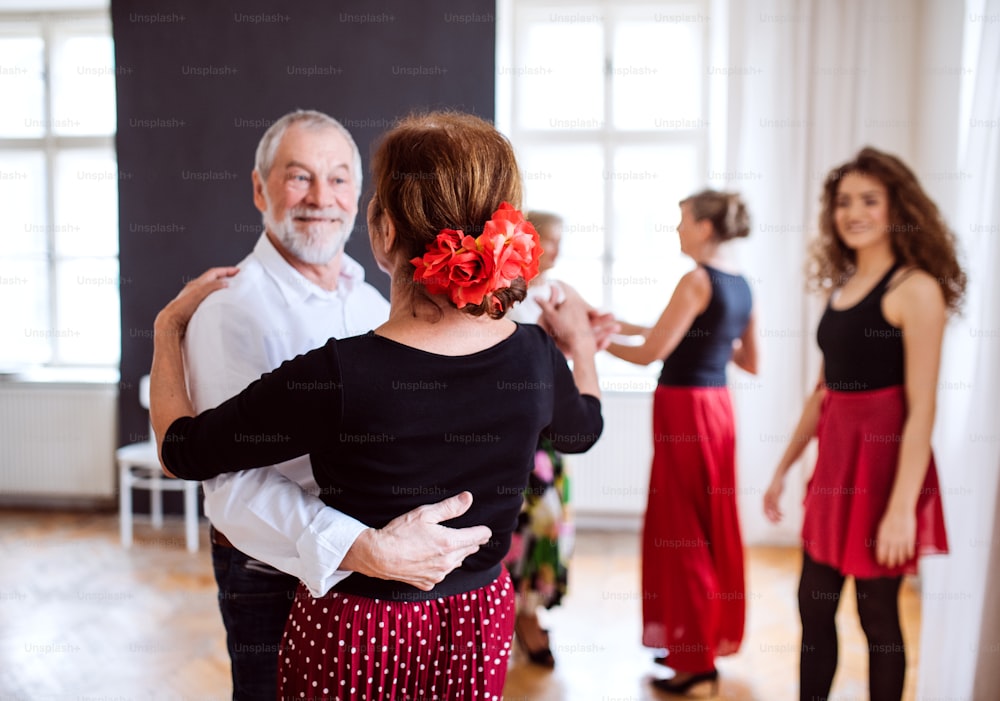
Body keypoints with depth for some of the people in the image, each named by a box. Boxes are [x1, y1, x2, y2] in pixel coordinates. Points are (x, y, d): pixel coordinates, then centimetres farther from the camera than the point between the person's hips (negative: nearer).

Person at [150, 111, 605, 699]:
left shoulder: (337, 377, -30)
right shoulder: (536, 359, -16)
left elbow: (181, 448, -14)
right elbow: (584, 429, 9)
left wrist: (168, 327, 2)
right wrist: (581, 348, 28)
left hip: (355, 633, -4)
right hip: (482, 622, 4)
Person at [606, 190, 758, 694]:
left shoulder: (697, 280, -14)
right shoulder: (741, 285, 10)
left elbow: (650, 353, -16)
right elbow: (749, 361, 17)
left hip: (685, 410, -8)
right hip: (717, 406, 8)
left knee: (681, 532, 2)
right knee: (714, 527, 16)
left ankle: (694, 656, 12)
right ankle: (713, 639, 29)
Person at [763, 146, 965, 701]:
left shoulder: (916, 289, -12)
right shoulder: (842, 286, 11)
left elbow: (921, 410, -17)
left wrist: (902, 507, -21)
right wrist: (783, 468, 16)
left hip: (883, 462, -7)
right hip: (835, 459, 7)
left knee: (878, 616, 6)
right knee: (814, 608, 13)